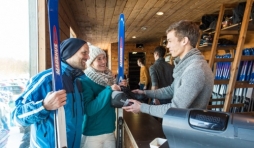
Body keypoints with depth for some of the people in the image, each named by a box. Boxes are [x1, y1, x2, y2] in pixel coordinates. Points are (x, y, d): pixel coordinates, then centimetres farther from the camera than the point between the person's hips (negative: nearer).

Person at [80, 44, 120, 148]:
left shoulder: (108, 78, 2)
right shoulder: (85, 81, -16)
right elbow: (89, 110, -24)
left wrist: (120, 89, -7)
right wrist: (109, 90, -28)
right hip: (92, 135, -5)